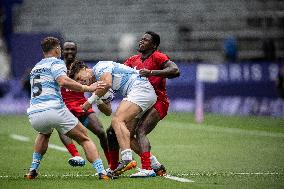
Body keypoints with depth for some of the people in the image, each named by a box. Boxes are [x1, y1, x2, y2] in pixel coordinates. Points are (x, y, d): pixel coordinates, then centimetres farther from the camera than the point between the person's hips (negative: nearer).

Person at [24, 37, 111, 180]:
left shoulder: (35, 68, 27)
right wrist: (87, 88, -12)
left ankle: (33, 169, 29)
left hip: (34, 115, 6)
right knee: (85, 140, 6)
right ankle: (101, 172, -10)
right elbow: (63, 81, -16)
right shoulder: (56, 62, 4)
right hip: (54, 109, -6)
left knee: (44, 133, 40)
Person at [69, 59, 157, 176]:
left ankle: (127, 159, -37)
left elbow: (107, 83, -19)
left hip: (140, 88, -10)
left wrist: (90, 101, -11)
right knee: (126, 134, 8)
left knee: (117, 120, -22)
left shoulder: (100, 66, -1)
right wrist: (99, 102, 6)